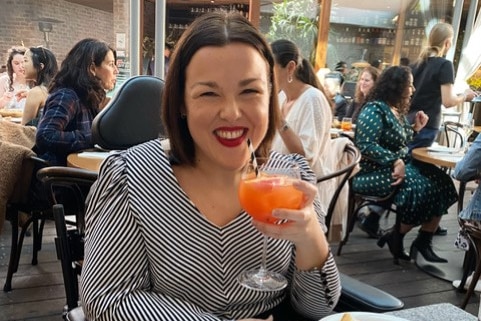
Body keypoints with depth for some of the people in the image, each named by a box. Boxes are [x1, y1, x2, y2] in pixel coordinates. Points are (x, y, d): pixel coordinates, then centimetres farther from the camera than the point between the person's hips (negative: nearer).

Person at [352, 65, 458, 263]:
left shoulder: (398, 110, 14)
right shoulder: (375, 109, -14)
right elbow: (366, 146, -24)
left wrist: (415, 128, 8)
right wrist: (395, 161, -28)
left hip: (400, 165, 9)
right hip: (375, 171, -9)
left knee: (441, 184, -5)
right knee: (420, 188, -26)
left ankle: (424, 241, 1)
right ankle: (396, 237, -5)